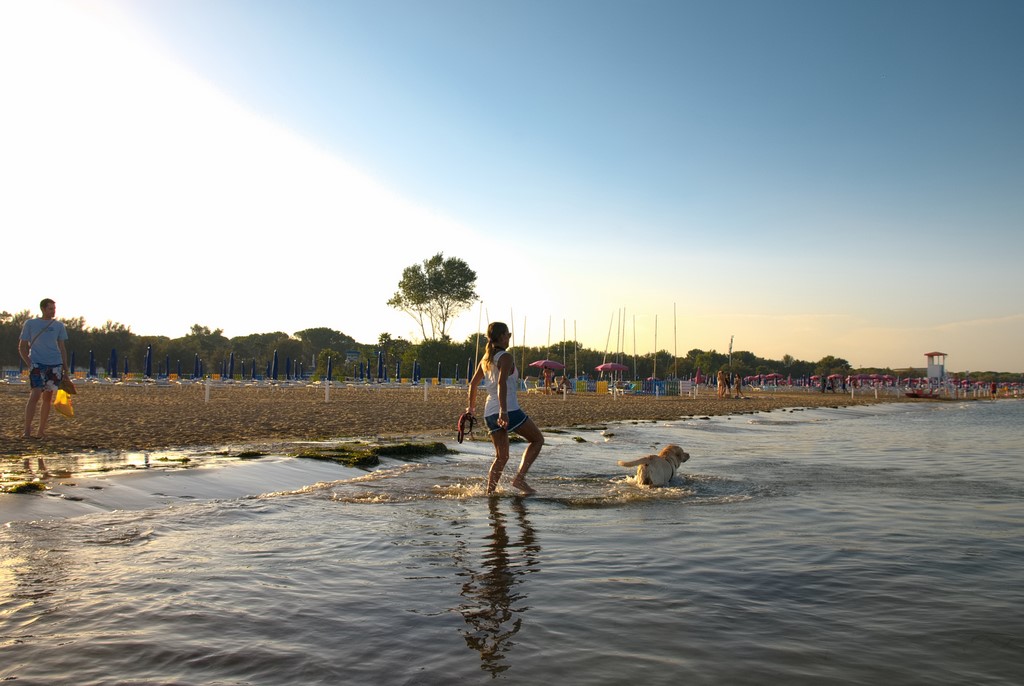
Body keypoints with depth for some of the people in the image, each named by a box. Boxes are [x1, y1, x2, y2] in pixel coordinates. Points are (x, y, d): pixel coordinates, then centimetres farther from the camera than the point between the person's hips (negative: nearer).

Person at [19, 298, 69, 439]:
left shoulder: (59, 326, 12)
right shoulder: (30, 324, 4)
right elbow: (22, 347, 7)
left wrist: (65, 368, 8)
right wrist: (29, 364, -6)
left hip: (55, 364, 3)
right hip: (37, 364, -3)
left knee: (48, 397, 4)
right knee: (35, 395, -15)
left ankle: (41, 431, 11)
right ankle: (27, 430, -12)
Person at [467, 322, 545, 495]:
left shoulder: (485, 359, 16)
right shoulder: (506, 357, -8)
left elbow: (473, 384, 23)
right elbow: (502, 383, -22)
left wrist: (471, 406, 35)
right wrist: (504, 411, -28)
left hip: (490, 412, 8)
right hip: (509, 410, -7)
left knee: (501, 457, 15)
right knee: (537, 439, 9)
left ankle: (489, 492, 7)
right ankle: (520, 478, -4)